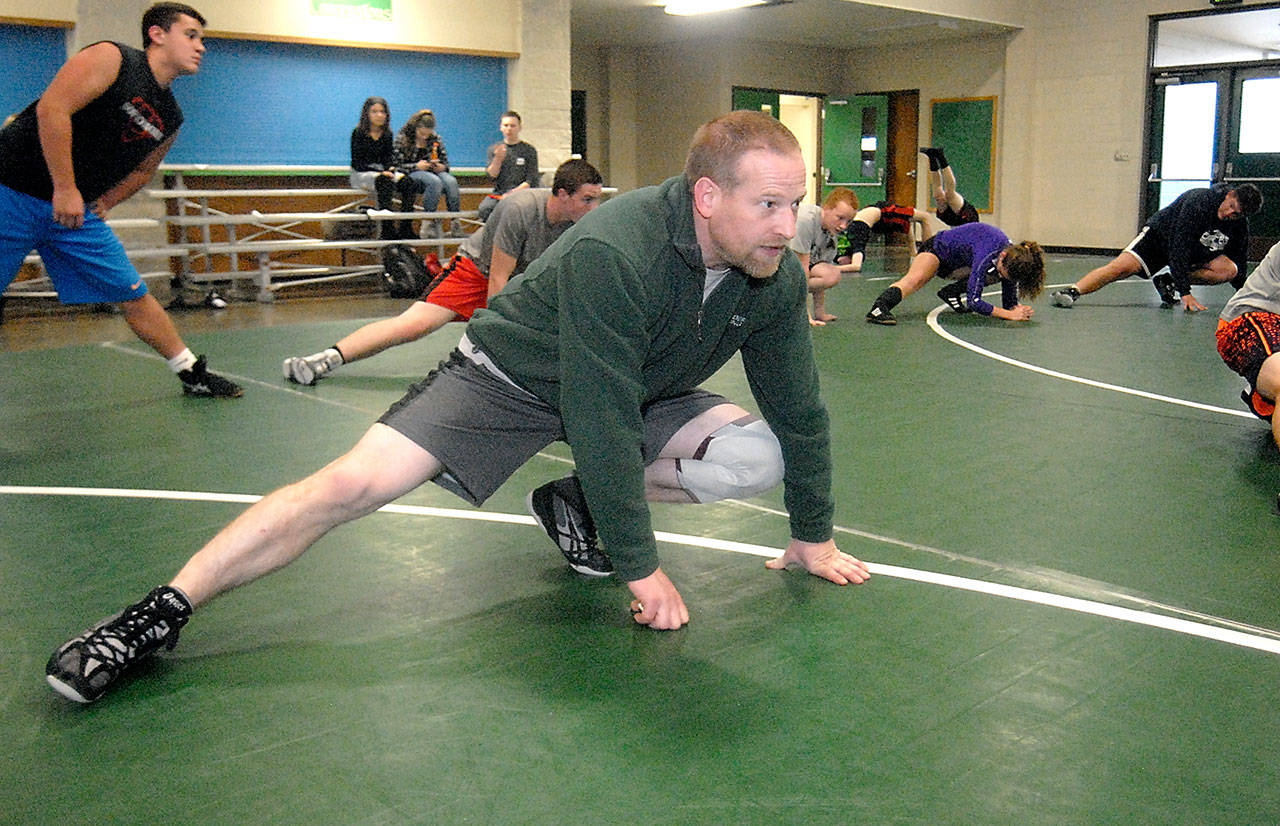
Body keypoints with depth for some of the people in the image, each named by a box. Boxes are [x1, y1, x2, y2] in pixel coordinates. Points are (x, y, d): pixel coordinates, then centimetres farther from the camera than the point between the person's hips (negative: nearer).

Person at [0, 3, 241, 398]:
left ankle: (192, 373, 12)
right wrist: (65, 190, -22)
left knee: (134, 295, 5)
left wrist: (99, 206, 11)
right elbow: (51, 107, -21)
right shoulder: (111, 58, -12)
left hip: (74, 209, 6)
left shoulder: (170, 118, 9)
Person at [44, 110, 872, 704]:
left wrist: (815, 536, 3)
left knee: (758, 453, -16)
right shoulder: (611, 251, -36)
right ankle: (163, 612, -8)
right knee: (356, 482, -21)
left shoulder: (776, 277, -16)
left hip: (640, 394, 6)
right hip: (515, 373, -6)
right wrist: (641, 569, -29)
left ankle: (578, 507, 5)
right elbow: (602, 421, -35)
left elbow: (799, 408, -4)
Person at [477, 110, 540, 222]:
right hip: (498, 193, 2)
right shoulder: (493, 149, 15)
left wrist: (512, 193, -12)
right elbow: (491, 175, 5)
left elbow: (530, 181, 1)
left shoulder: (529, 150, 7)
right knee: (484, 209, -30)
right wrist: (498, 159, -14)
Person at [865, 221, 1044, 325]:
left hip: (959, 260, 8)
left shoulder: (1012, 260, -18)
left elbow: (1009, 302, -7)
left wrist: (1016, 308, -29)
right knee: (916, 278, -38)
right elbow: (974, 302, -42)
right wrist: (1010, 314, -44)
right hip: (938, 249, -8)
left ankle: (951, 292, 4)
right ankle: (879, 309, -55)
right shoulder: (988, 254, -38)